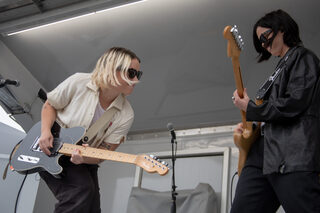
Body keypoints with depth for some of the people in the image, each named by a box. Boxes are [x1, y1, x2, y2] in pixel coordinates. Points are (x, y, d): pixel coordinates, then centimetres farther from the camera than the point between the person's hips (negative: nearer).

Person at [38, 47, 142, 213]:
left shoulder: (126, 115, -13)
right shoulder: (78, 82, -16)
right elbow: (50, 105, -1)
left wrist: (84, 158, -32)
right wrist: (45, 131, -19)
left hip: (84, 163, 4)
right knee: (82, 190, -28)